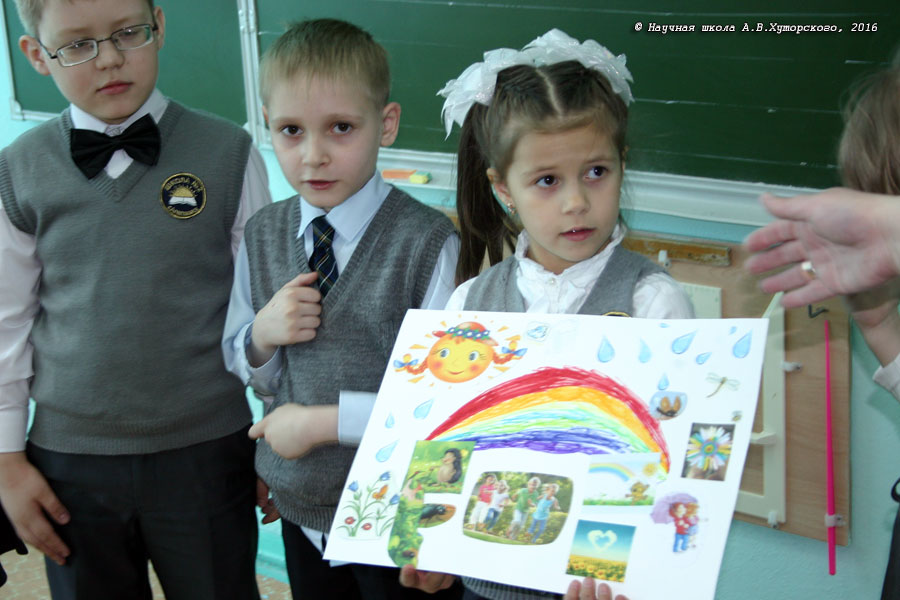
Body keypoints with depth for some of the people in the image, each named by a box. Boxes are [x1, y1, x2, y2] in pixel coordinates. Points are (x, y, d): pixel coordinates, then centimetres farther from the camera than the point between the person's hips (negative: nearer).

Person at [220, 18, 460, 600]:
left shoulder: (428, 243, -19)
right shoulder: (262, 236, 0)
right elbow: (243, 368, 10)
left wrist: (321, 421, -21)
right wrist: (262, 334, -13)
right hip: (300, 512, 5)